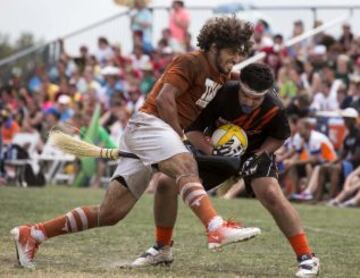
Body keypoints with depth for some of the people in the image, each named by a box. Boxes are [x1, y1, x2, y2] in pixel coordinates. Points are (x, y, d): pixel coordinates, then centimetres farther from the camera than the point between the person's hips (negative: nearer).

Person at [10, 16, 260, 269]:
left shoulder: (220, 78, 21)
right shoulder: (191, 63, -6)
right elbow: (164, 99, -14)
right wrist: (181, 137, -11)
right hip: (149, 123, -9)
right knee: (186, 167, -36)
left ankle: (31, 234, 8)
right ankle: (217, 229, -59)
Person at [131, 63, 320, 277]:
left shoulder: (274, 109, -28)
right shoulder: (220, 94, -31)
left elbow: (279, 137, -5)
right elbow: (192, 130, -19)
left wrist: (258, 156, -21)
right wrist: (213, 152, -35)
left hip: (256, 152, -2)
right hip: (214, 148, 2)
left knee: (271, 194, -29)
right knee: (167, 183, -9)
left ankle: (307, 257, -21)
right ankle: (162, 249, 11)